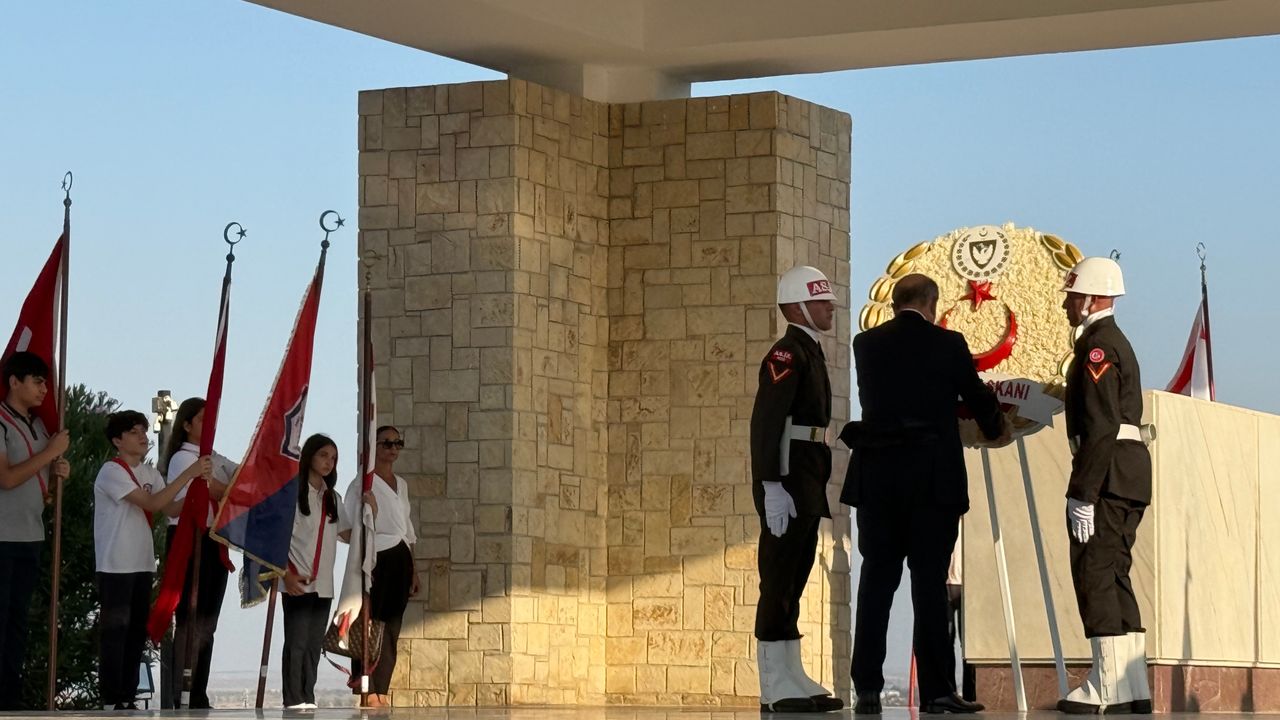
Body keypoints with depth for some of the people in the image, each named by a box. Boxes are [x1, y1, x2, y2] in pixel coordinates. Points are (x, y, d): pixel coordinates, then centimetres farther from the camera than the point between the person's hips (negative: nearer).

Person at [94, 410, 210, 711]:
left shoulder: (149, 473, 12)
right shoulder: (112, 471, -13)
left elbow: (172, 509, 2)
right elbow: (152, 504, -21)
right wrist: (188, 474, -25)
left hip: (143, 565, 8)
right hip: (116, 567, -8)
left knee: (137, 633, 9)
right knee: (115, 633, -6)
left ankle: (128, 699, 14)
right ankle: (111, 702, -4)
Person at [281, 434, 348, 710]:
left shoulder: (333, 499, 17)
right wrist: (287, 575, -15)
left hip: (323, 584, 6)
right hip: (298, 582, -6)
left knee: (314, 645, 5)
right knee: (296, 643, -7)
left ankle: (308, 699, 7)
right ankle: (294, 701, -7)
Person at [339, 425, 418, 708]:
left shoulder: (401, 484, 19)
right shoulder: (363, 483, -2)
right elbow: (345, 528, -7)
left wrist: (413, 568, 20)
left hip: (400, 560, 7)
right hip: (375, 559, -7)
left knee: (391, 629, 6)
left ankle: (382, 691, 9)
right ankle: (367, 691, -10)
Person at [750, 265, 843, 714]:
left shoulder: (810, 353, 19)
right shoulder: (787, 354, -11)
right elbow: (766, 421, -20)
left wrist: (817, 490, 18)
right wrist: (772, 488, -25)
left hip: (807, 486, 10)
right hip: (786, 481, -10)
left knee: (793, 582, 11)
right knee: (780, 580, -8)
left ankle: (791, 677, 15)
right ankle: (776, 687, -7)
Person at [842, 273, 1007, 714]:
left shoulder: (866, 344, 5)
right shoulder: (947, 344, -4)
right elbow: (977, 397, 9)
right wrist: (996, 430, 31)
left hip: (876, 478, 3)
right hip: (933, 479, -3)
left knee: (876, 580, 7)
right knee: (930, 581, 0)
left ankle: (867, 689, 3)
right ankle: (937, 690, -1)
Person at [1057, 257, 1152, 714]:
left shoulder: (1098, 346, -11)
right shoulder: (1117, 343, 22)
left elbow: (1101, 427, -19)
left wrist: (1082, 495, -21)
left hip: (1107, 472, -10)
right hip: (1131, 473, 10)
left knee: (1094, 574, -9)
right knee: (1113, 577, 10)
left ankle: (1108, 686, -12)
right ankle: (1133, 688, 8)